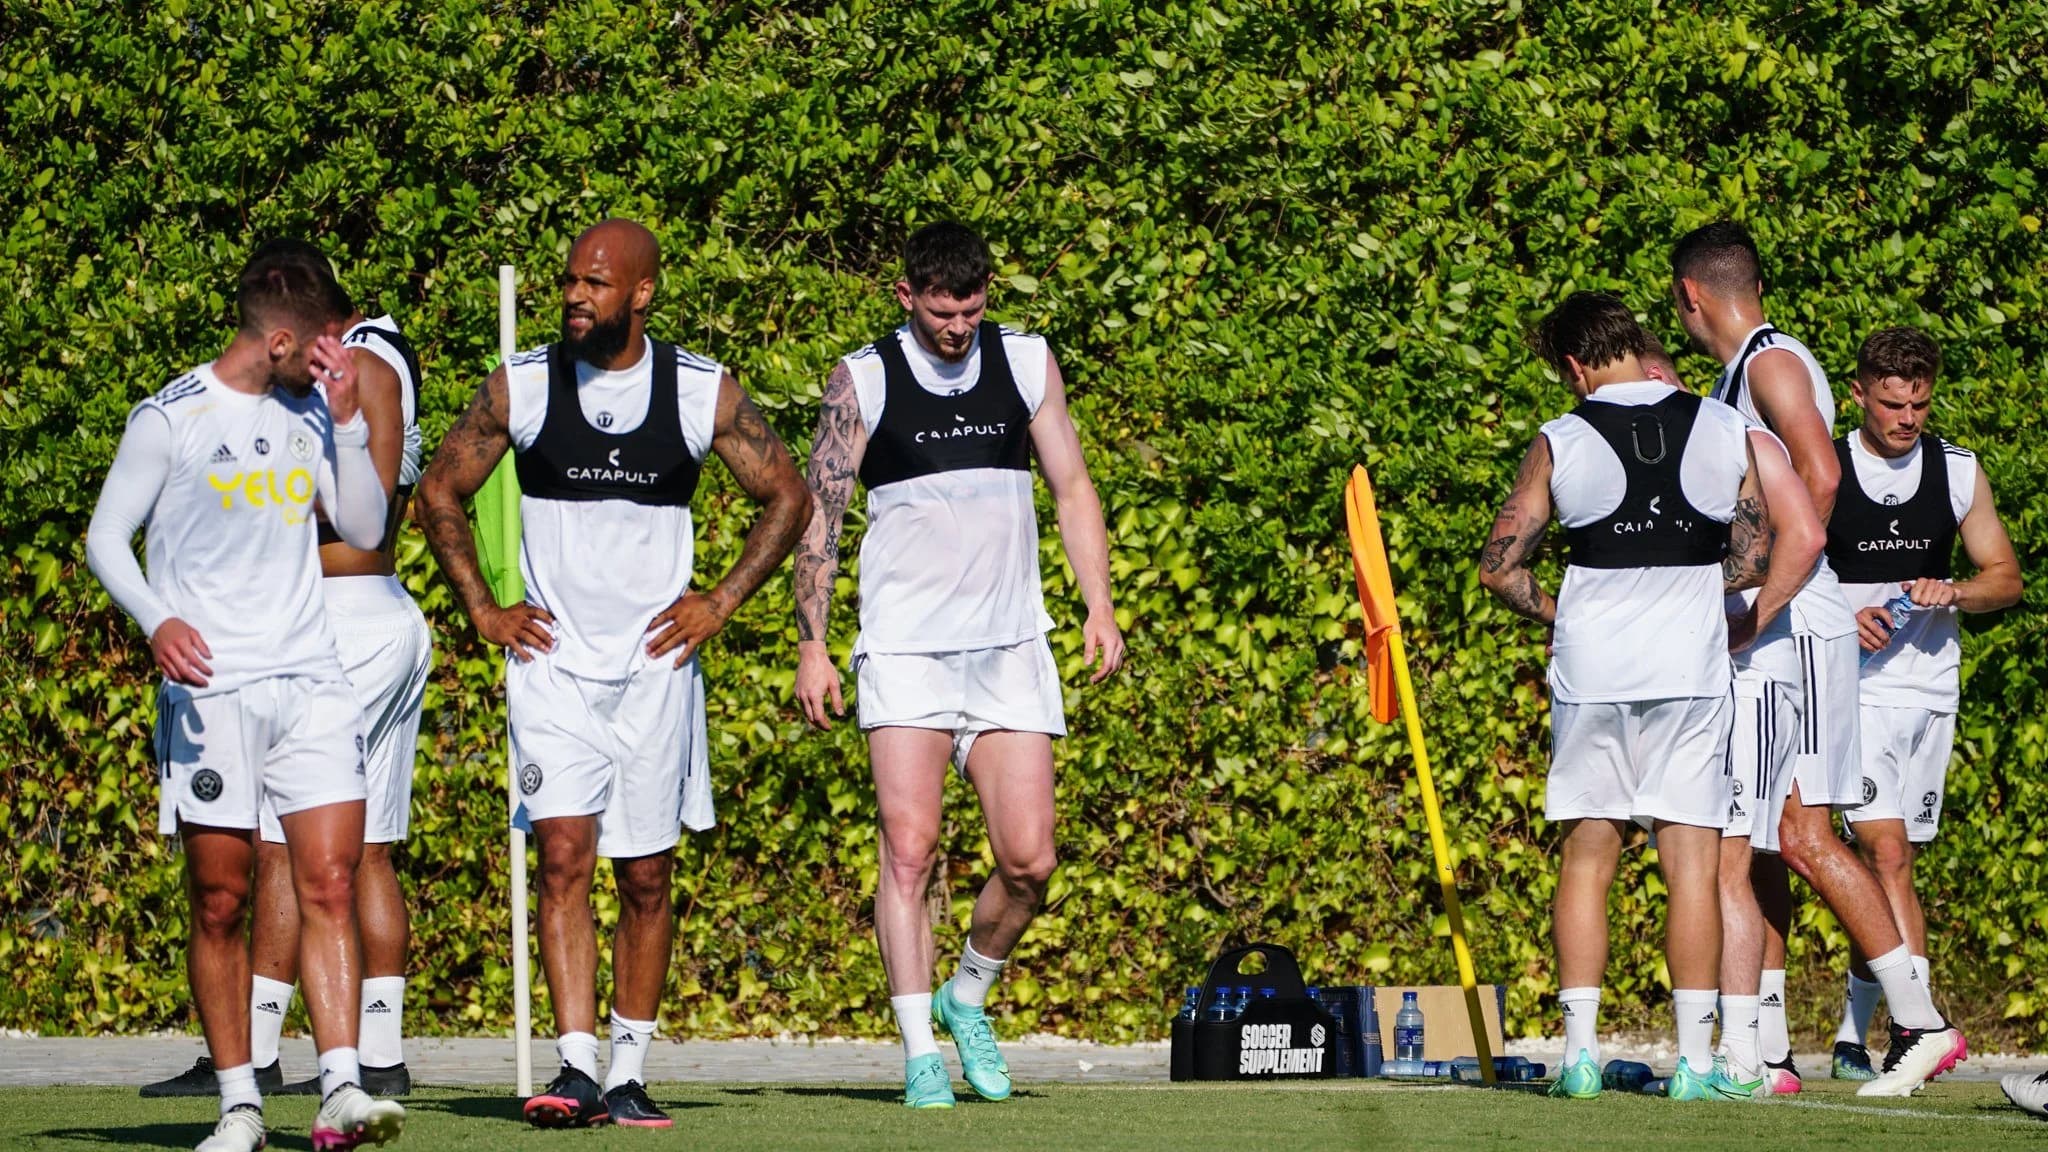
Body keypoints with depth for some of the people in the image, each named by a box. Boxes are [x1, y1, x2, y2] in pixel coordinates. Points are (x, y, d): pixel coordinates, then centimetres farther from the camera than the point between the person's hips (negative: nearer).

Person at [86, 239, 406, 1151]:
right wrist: (156, 621, -18)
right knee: (220, 903, 0)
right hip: (209, 691, -4)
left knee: (330, 886, -8)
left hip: (311, 682, 4)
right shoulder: (171, 419, -3)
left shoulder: (312, 412, 12)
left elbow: (365, 530, 14)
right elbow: (105, 538, -1)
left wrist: (347, 421, 2)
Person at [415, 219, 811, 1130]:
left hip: (656, 661, 1)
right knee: (564, 856, -14)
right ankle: (577, 1069, -19)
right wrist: (483, 610, 3)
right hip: (552, 659, -1)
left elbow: (787, 499, 10)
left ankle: (628, 1074, 16)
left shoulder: (704, 392, -1)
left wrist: (722, 601, 2)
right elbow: (439, 492, 10)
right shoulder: (521, 386, -1)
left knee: (645, 878, 6)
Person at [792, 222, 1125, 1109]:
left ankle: (967, 996, 23)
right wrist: (811, 646, -4)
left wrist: (1099, 606, 4)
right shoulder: (862, 381, -1)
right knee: (909, 849, -12)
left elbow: (1071, 486, 13)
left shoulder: (1027, 363, 7)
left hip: (1011, 649, 3)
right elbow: (820, 513, 1)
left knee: (1028, 860, -3)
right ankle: (920, 1055, -8)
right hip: (904, 652, -3)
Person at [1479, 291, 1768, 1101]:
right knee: (1692, 862, 3)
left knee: (1586, 859, 9)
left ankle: (1581, 1050, 4)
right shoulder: (1726, 431, 2)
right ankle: (1694, 1057, -1)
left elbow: (1498, 567, -2)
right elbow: (1756, 558, 3)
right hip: (1691, 668, 0)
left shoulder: (1560, 443, -2)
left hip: (1590, 669, 0)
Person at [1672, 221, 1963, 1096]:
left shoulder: (1773, 362, -10)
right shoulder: (1735, 377, 20)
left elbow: (1819, 475, -23)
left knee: (1804, 834, -14)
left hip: (1795, 632, -10)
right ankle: (1765, 1050, 8)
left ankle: (1922, 1023, -11)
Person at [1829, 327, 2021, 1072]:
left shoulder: (1959, 473, 7)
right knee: (1883, 852, -17)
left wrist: (1951, 593, -10)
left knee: (1894, 860, 7)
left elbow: (2006, 578, 10)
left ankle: (1853, 1033, 17)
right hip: (1853, 687, -4)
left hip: (1930, 689, 4)